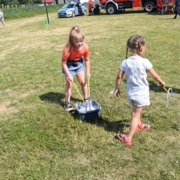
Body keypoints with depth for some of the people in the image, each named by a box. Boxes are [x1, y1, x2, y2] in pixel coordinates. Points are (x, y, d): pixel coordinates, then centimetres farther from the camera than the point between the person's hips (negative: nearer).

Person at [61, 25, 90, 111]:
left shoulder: (85, 47, -23)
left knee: (83, 81, 8)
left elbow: (87, 60, -7)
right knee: (69, 83, -3)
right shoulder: (67, 48, -34)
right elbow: (64, 63, -26)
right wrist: (68, 75, -26)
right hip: (69, 64, -3)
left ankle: (86, 98, 28)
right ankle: (67, 103, 9)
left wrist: (88, 72, -6)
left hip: (79, 63, 4)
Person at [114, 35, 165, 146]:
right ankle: (129, 138, 7)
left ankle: (139, 125, 54)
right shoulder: (145, 62, -18)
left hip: (130, 92, 4)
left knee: (136, 111, 28)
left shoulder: (125, 62, -8)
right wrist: (161, 82, 10)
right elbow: (155, 75, -9)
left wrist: (117, 88, 11)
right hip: (141, 92, -4)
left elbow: (119, 77, -4)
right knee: (136, 114, 6)